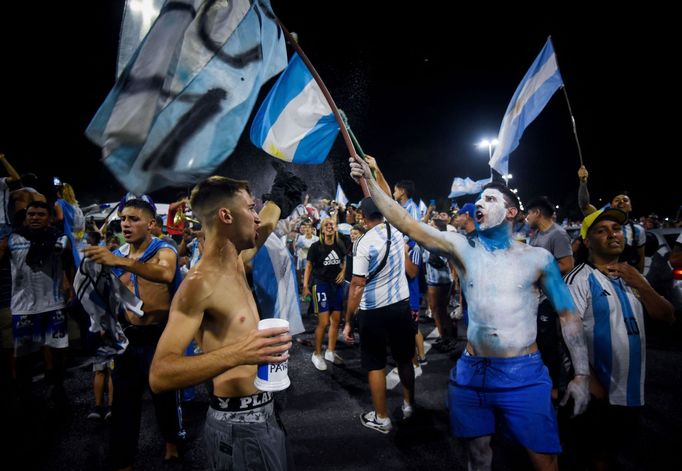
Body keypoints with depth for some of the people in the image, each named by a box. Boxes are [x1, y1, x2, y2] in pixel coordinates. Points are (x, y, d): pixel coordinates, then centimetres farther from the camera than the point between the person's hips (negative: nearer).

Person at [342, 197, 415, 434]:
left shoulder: (364, 243, -19)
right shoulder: (397, 231, -3)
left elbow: (357, 286, -19)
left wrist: (348, 321, -13)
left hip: (374, 312, -5)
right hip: (402, 305, 6)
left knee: (375, 365, 9)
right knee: (405, 358, 20)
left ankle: (382, 418, 20)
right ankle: (409, 405, 37)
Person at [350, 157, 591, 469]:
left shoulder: (537, 258, -1)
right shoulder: (463, 248, 0)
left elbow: (568, 315, 4)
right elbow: (405, 223, -10)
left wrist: (581, 374, 0)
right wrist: (370, 182, -17)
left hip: (524, 374, -1)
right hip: (471, 372, 2)